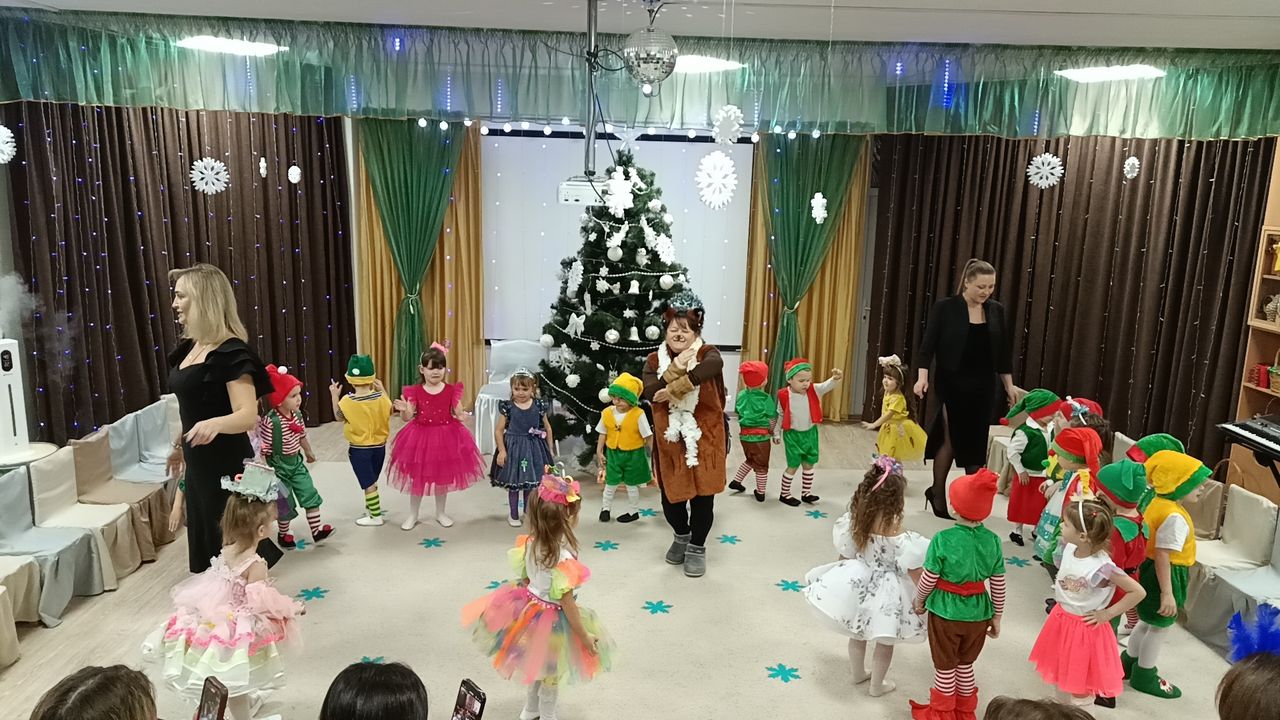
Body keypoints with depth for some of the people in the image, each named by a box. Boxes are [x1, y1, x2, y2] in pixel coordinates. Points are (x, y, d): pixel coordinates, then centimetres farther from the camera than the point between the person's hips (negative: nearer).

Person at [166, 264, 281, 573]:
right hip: (197, 461, 9)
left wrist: (216, 424, -46)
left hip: (227, 464, -9)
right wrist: (180, 446, 29)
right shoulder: (189, 347, 8)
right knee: (205, 538, 17)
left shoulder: (231, 352, -20)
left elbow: (248, 416, -27)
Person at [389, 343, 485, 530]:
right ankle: (412, 515, 26)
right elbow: (408, 418, -6)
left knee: (443, 476, 12)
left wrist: (461, 416, -23)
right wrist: (403, 410, -28)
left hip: (446, 436, 1)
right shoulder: (415, 391, -7)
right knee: (417, 477, 9)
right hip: (421, 436, -1)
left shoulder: (451, 390, -5)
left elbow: (458, 412, 0)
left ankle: (440, 513, 30)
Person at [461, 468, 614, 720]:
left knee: (537, 668, 32)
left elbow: (525, 578, 2)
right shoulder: (564, 560, -34)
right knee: (552, 676, 21)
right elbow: (568, 604, -25)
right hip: (554, 622, -7)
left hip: (530, 608, 7)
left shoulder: (530, 544, -14)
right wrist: (585, 637, -14)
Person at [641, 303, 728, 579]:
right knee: (670, 493, 10)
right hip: (670, 438, 3)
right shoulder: (655, 360, 2)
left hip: (704, 437, -2)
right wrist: (674, 370, -25)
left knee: (703, 493, 2)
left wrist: (674, 389, -33)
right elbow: (649, 393, -14)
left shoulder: (706, 353, -7)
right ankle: (681, 536, 38)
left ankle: (697, 547, 22)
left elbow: (714, 365, -33)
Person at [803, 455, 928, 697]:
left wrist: (849, 578, 17)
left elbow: (844, 557, -1)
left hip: (858, 585, 4)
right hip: (886, 594, -4)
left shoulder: (852, 523, -16)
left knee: (857, 633, 28)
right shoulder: (901, 539, -30)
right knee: (884, 641, 22)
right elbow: (916, 576, -21)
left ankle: (859, 673, 51)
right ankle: (876, 686, 41)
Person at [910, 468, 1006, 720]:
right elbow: (998, 585, -4)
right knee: (966, 664, 24)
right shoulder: (992, 540, -11)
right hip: (978, 613, 3)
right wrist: (997, 617, 10)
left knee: (945, 667, 16)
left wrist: (919, 601, 6)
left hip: (946, 611, -3)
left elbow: (928, 580, -14)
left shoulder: (943, 539, -22)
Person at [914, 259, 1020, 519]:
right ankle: (938, 494, 16)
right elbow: (928, 345, -9)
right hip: (951, 385, -4)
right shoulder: (944, 308, -8)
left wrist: (1009, 385, 10)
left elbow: (1003, 351, 10)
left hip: (982, 388, 4)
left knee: (976, 441, 5)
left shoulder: (997, 311, 4)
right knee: (950, 438, -1)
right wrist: (922, 376, -19)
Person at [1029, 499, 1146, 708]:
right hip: (1061, 619, 7)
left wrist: (1107, 614, -19)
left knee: (1079, 686, 13)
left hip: (1084, 627, -7)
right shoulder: (1069, 548, -12)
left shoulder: (1101, 568, -32)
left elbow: (1138, 592, -26)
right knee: (1060, 673, 25)